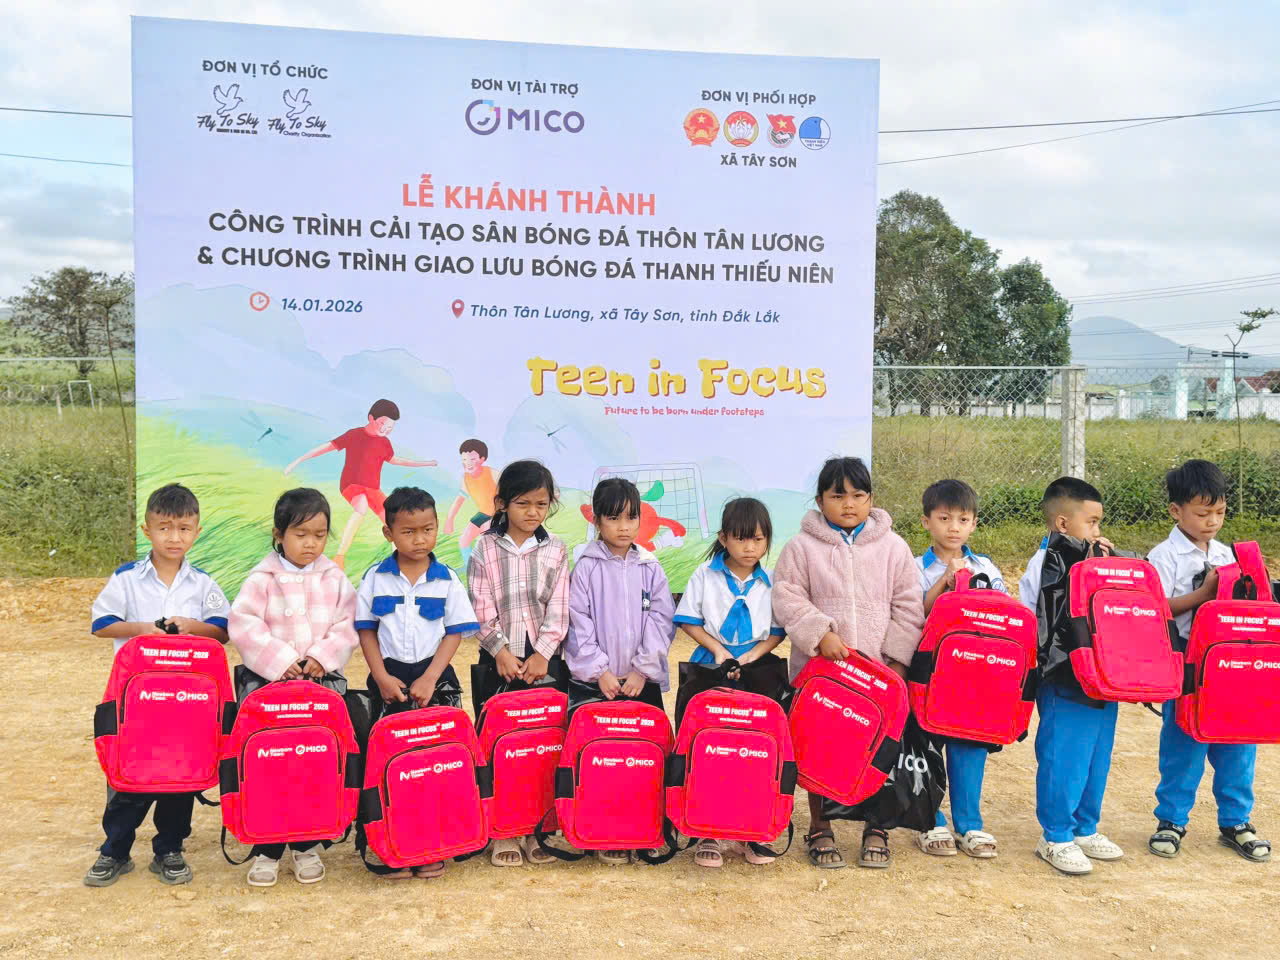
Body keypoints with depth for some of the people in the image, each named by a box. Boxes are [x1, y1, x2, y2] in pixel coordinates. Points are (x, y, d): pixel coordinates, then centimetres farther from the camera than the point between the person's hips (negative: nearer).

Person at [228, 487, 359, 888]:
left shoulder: (335, 579, 8)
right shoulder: (262, 578, 1)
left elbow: (347, 627, 6)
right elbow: (244, 625, -7)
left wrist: (323, 656, -11)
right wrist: (279, 659, -15)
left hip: (323, 678, 2)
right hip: (268, 679, -1)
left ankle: (306, 845, 13)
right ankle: (266, 849, 8)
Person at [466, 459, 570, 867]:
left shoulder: (555, 550, 4)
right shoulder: (485, 549, 1)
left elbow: (558, 609, -1)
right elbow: (482, 608, -3)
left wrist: (542, 653, -11)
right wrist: (502, 650, -13)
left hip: (544, 657, 1)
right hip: (499, 658, -1)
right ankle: (503, 832, 11)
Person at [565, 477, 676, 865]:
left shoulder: (650, 568, 7)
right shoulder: (586, 568, 1)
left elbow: (662, 621, 3)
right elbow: (579, 624, -3)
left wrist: (642, 670, -6)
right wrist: (600, 671, -9)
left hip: (643, 680, 2)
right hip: (593, 681, -2)